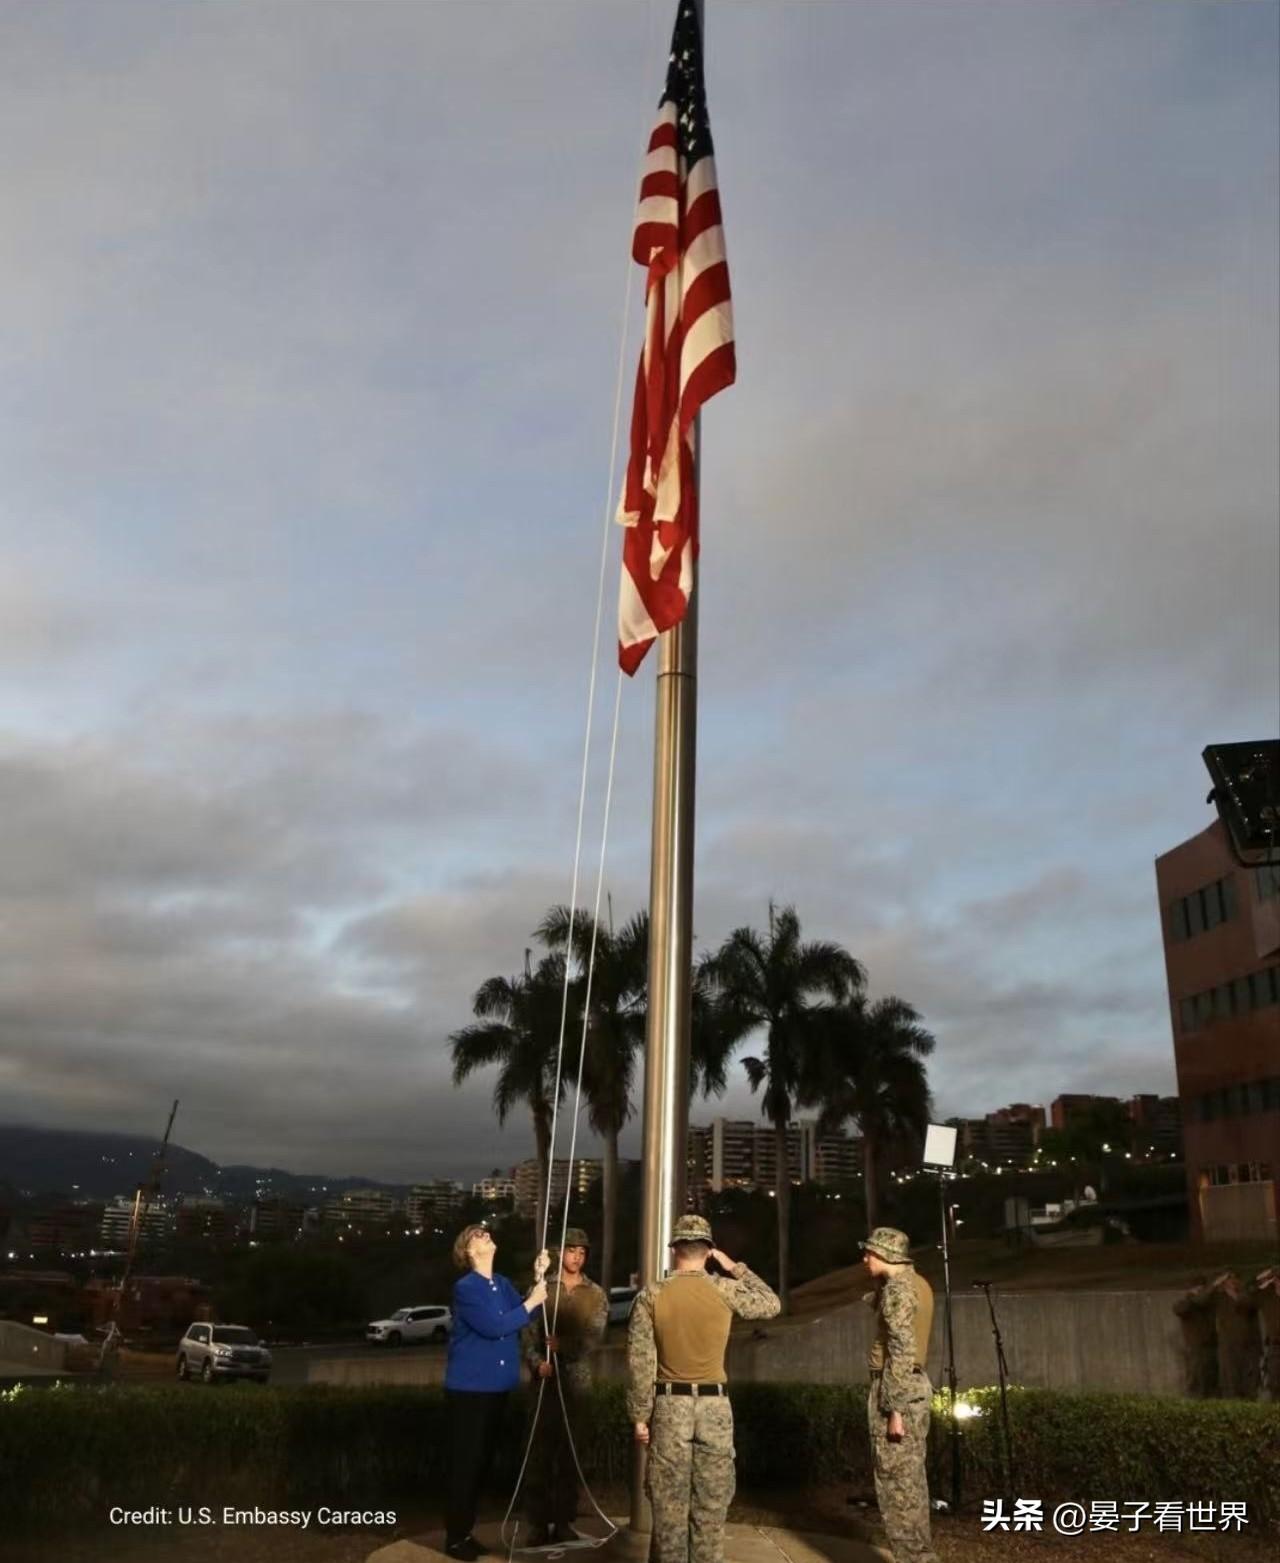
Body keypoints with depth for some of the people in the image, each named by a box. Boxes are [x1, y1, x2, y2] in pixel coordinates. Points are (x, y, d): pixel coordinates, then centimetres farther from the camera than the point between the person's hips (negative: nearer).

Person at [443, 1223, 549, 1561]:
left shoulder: (502, 1284, 8)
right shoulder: (466, 1288, -15)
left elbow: (525, 1316, -1)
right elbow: (494, 1326, -24)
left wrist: (538, 1278, -9)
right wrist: (531, 1302, -17)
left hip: (497, 1386, 7)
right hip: (469, 1387, -7)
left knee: (483, 1460, 14)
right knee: (466, 1461, 1)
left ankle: (466, 1530, 27)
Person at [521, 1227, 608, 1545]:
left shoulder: (596, 1295, 6)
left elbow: (595, 1338, -4)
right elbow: (529, 1333, -1)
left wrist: (565, 1345, -20)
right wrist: (537, 1362, -19)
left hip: (577, 1378, 1)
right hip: (545, 1377, -1)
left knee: (569, 1449, 7)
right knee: (540, 1447, 0)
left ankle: (564, 1519, 17)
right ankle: (538, 1521, 9)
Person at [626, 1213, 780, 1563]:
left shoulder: (651, 1295, -5)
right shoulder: (725, 1290, -5)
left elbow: (639, 1360, -5)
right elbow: (771, 1305, 12)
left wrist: (639, 1415, 2)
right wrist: (735, 1268, 16)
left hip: (670, 1405, 0)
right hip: (715, 1406, 0)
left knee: (669, 1505, 8)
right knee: (711, 1506, 10)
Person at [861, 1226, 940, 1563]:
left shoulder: (897, 1289, -18)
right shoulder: (917, 1283, 10)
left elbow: (902, 1352, -22)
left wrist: (894, 1409, -22)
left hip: (896, 1389, -10)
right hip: (916, 1386, 10)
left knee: (895, 1481, -2)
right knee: (911, 1478, 15)